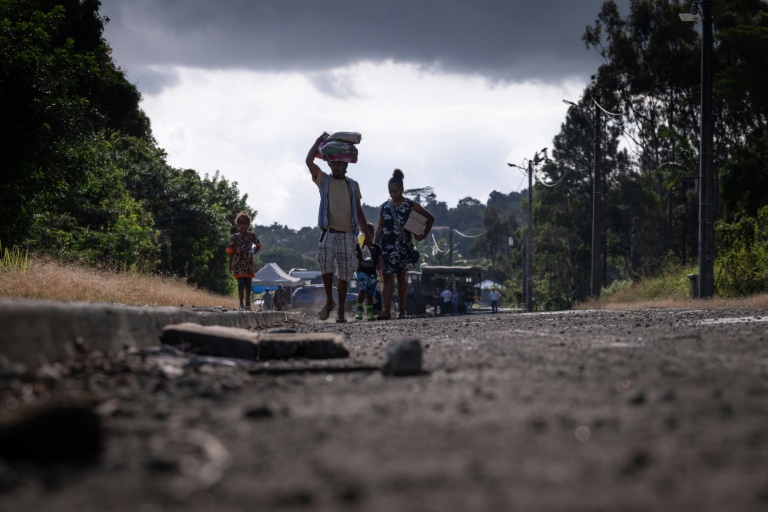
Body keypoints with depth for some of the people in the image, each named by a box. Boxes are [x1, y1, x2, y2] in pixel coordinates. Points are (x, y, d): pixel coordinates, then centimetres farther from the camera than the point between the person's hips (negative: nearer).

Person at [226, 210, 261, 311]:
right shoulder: (235, 237, -8)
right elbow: (231, 252, -3)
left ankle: (248, 304, 22)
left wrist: (252, 252, -8)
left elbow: (258, 245, 13)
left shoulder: (252, 235, -2)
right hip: (238, 263, -3)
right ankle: (241, 305, -8)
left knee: (248, 283, 8)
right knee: (241, 282, -11)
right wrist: (230, 266, -1)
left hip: (249, 263, 3)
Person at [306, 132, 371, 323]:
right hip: (328, 233, -2)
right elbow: (309, 161, -5)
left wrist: (367, 234, 11)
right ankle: (329, 301, -8)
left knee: (344, 275, 2)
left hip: (347, 234, 2)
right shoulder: (323, 180, 8)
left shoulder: (352, 185, 13)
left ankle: (341, 311, 10)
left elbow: (359, 211, 15)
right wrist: (319, 140, 0)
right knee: (326, 262, -26)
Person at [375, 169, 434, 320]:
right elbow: (380, 229, 10)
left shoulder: (411, 205, 1)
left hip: (403, 247, -1)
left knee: (401, 279, 7)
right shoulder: (385, 207, 7)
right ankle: (386, 311, -17)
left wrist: (424, 234, 3)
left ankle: (401, 311, 13)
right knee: (388, 278, -9)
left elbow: (430, 218, 9)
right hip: (387, 246, 1)